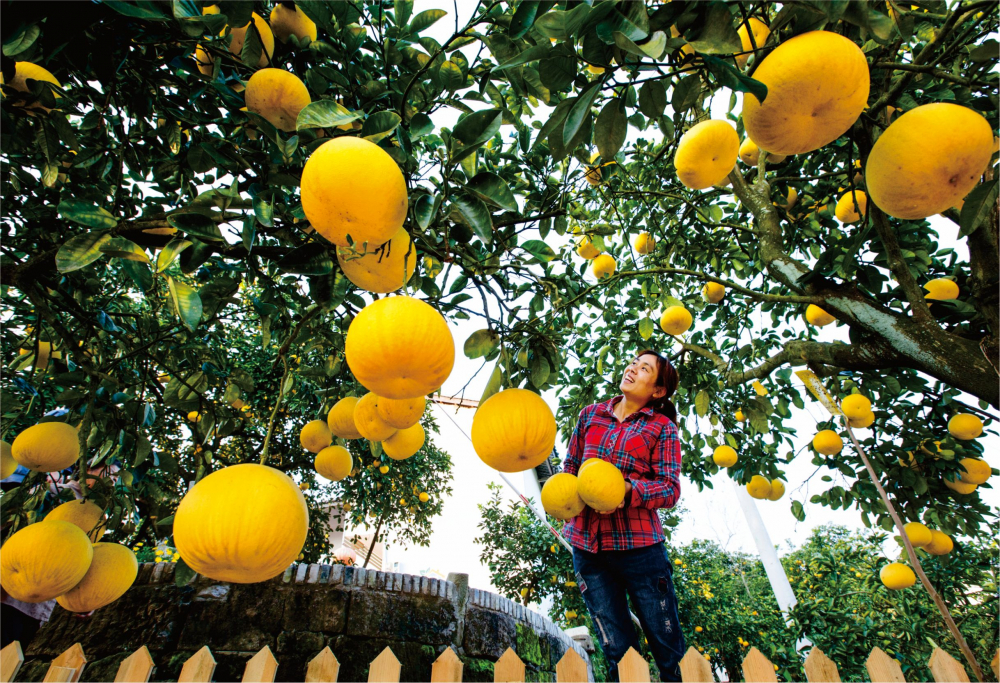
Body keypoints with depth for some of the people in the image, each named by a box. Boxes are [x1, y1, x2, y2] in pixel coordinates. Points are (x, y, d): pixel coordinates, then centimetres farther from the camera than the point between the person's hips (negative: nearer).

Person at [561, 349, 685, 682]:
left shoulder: (662, 427, 1)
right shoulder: (591, 414, 10)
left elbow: (671, 489, -5)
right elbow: (570, 466, 15)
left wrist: (628, 489, -21)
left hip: (638, 543, -2)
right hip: (587, 544, 2)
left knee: (668, 647, 10)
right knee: (617, 651, 11)